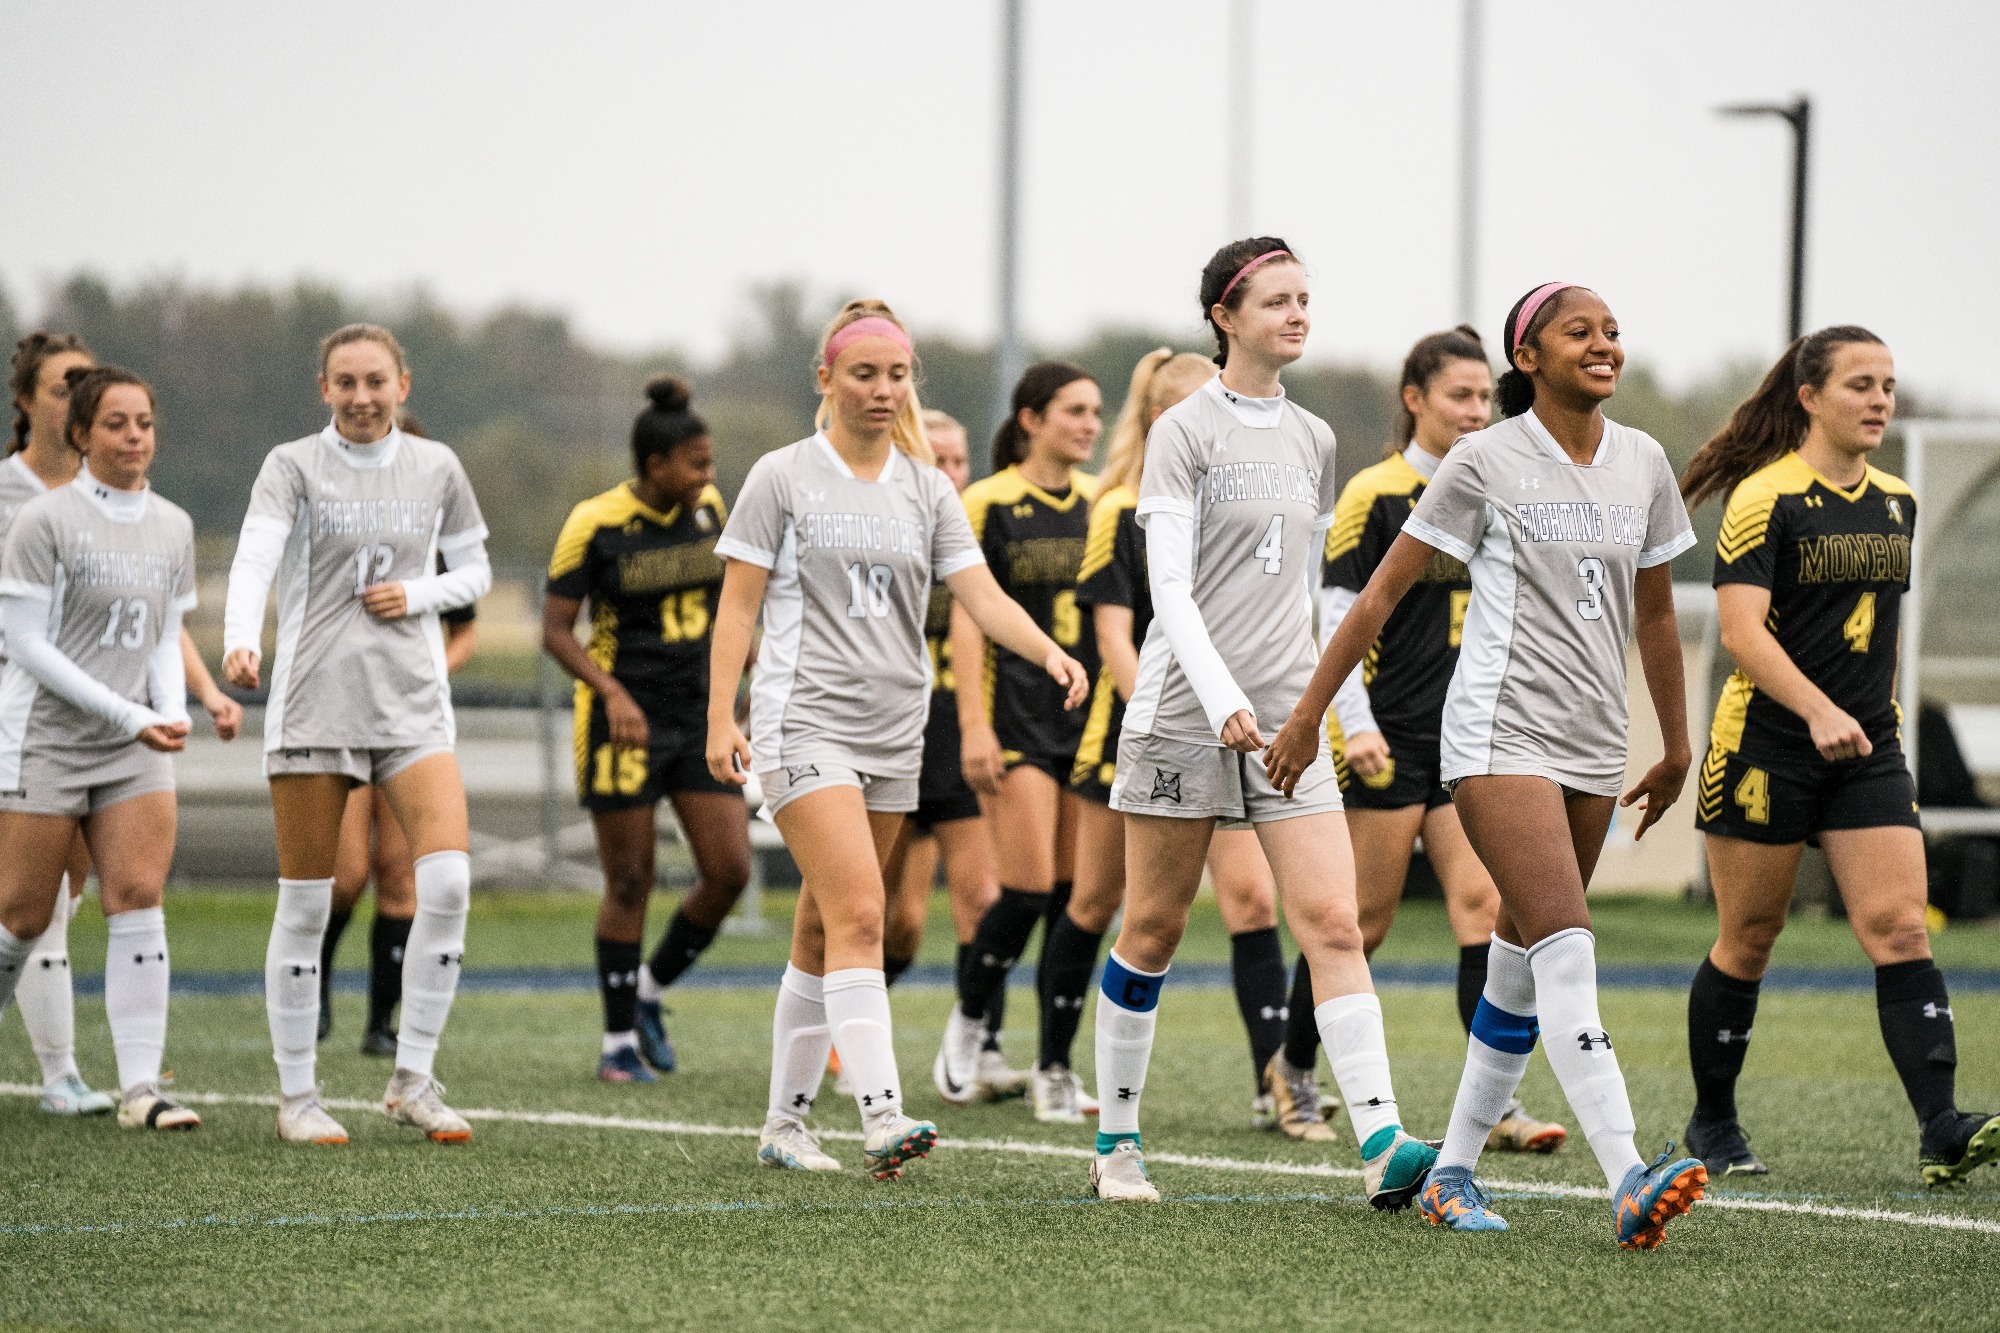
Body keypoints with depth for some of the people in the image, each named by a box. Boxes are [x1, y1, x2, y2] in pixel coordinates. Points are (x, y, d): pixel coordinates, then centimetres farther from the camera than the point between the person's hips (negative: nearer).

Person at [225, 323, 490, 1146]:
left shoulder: (435, 468, 9)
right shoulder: (293, 467, -2)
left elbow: (474, 570, 19)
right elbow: (254, 560, -18)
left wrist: (419, 595, -3)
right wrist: (240, 641, -38)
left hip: (412, 702, 2)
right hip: (314, 700, -2)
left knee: (448, 877, -14)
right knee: (305, 901, 0)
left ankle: (412, 1080, -2)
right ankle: (295, 1095, 12)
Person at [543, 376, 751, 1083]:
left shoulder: (710, 509, 3)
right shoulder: (595, 523, -12)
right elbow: (555, 629, -10)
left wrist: (740, 668, 13)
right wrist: (612, 692, -23)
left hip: (699, 717, 5)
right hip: (624, 719, -5)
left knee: (730, 869, -4)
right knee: (629, 884, 0)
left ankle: (650, 991, 18)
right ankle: (619, 1041, 13)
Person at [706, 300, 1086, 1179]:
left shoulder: (926, 488, 10)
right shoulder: (782, 478, -1)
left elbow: (981, 595, 0)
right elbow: (738, 604, -1)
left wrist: (1047, 650, -18)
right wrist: (721, 718, -9)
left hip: (895, 733, 5)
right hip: (804, 720, -5)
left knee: (824, 931, 10)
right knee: (858, 911, -19)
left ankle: (784, 1123, 19)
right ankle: (882, 1117, -27)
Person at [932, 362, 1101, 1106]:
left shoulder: (1102, 504, 10)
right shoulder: (988, 504, -5)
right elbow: (967, 619, -6)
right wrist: (974, 726, -13)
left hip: (1092, 711, 5)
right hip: (1019, 714, -5)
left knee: (1077, 897, 3)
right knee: (1028, 890, -11)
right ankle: (967, 1026, 11)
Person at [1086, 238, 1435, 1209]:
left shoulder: (1312, 440, 13)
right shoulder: (1186, 430, -5)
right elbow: (1168, 584, -13)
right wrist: (1222, 697, -24)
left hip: (1285, 716, 5)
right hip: (1184, 711, -5)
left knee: (1332, 921, -9)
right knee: (1153, 928, 4)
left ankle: (1383, 1147, -19)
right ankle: (1115, 1141, 19)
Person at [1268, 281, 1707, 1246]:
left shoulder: (1642, 463, 10)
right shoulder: (1485, 463, -5)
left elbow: (1653, 614, 21)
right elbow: (1381, 594, 0)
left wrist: (1675, 748, 25)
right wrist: (1308, 715, -1)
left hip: (1594, 745, 6)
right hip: (1499, 733, -6)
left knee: (1525, 961, 9)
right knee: (1566, 948, -19)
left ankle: (1452, 1172, 19)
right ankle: (1628, 1184, -30)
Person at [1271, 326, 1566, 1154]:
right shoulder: (1375, 496, -8)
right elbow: (1336, 618, -10)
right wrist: (1354, 723, -18)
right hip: (1390, 736, -5)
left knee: (1482, 901, -8)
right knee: (1366, 917, 2)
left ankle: (1497, 1101, -12)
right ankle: (1293, 1068, 23)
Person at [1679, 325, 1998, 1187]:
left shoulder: (1896, 502, 11)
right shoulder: (1766, 498, -10)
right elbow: (1741, 631, -19)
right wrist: (1818, 710, -31)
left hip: (1868, 749, 5)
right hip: (1767, 747, -5)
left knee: (1899, 928, -9)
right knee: (1748, 939, 5)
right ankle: (1712, 1125, 21)